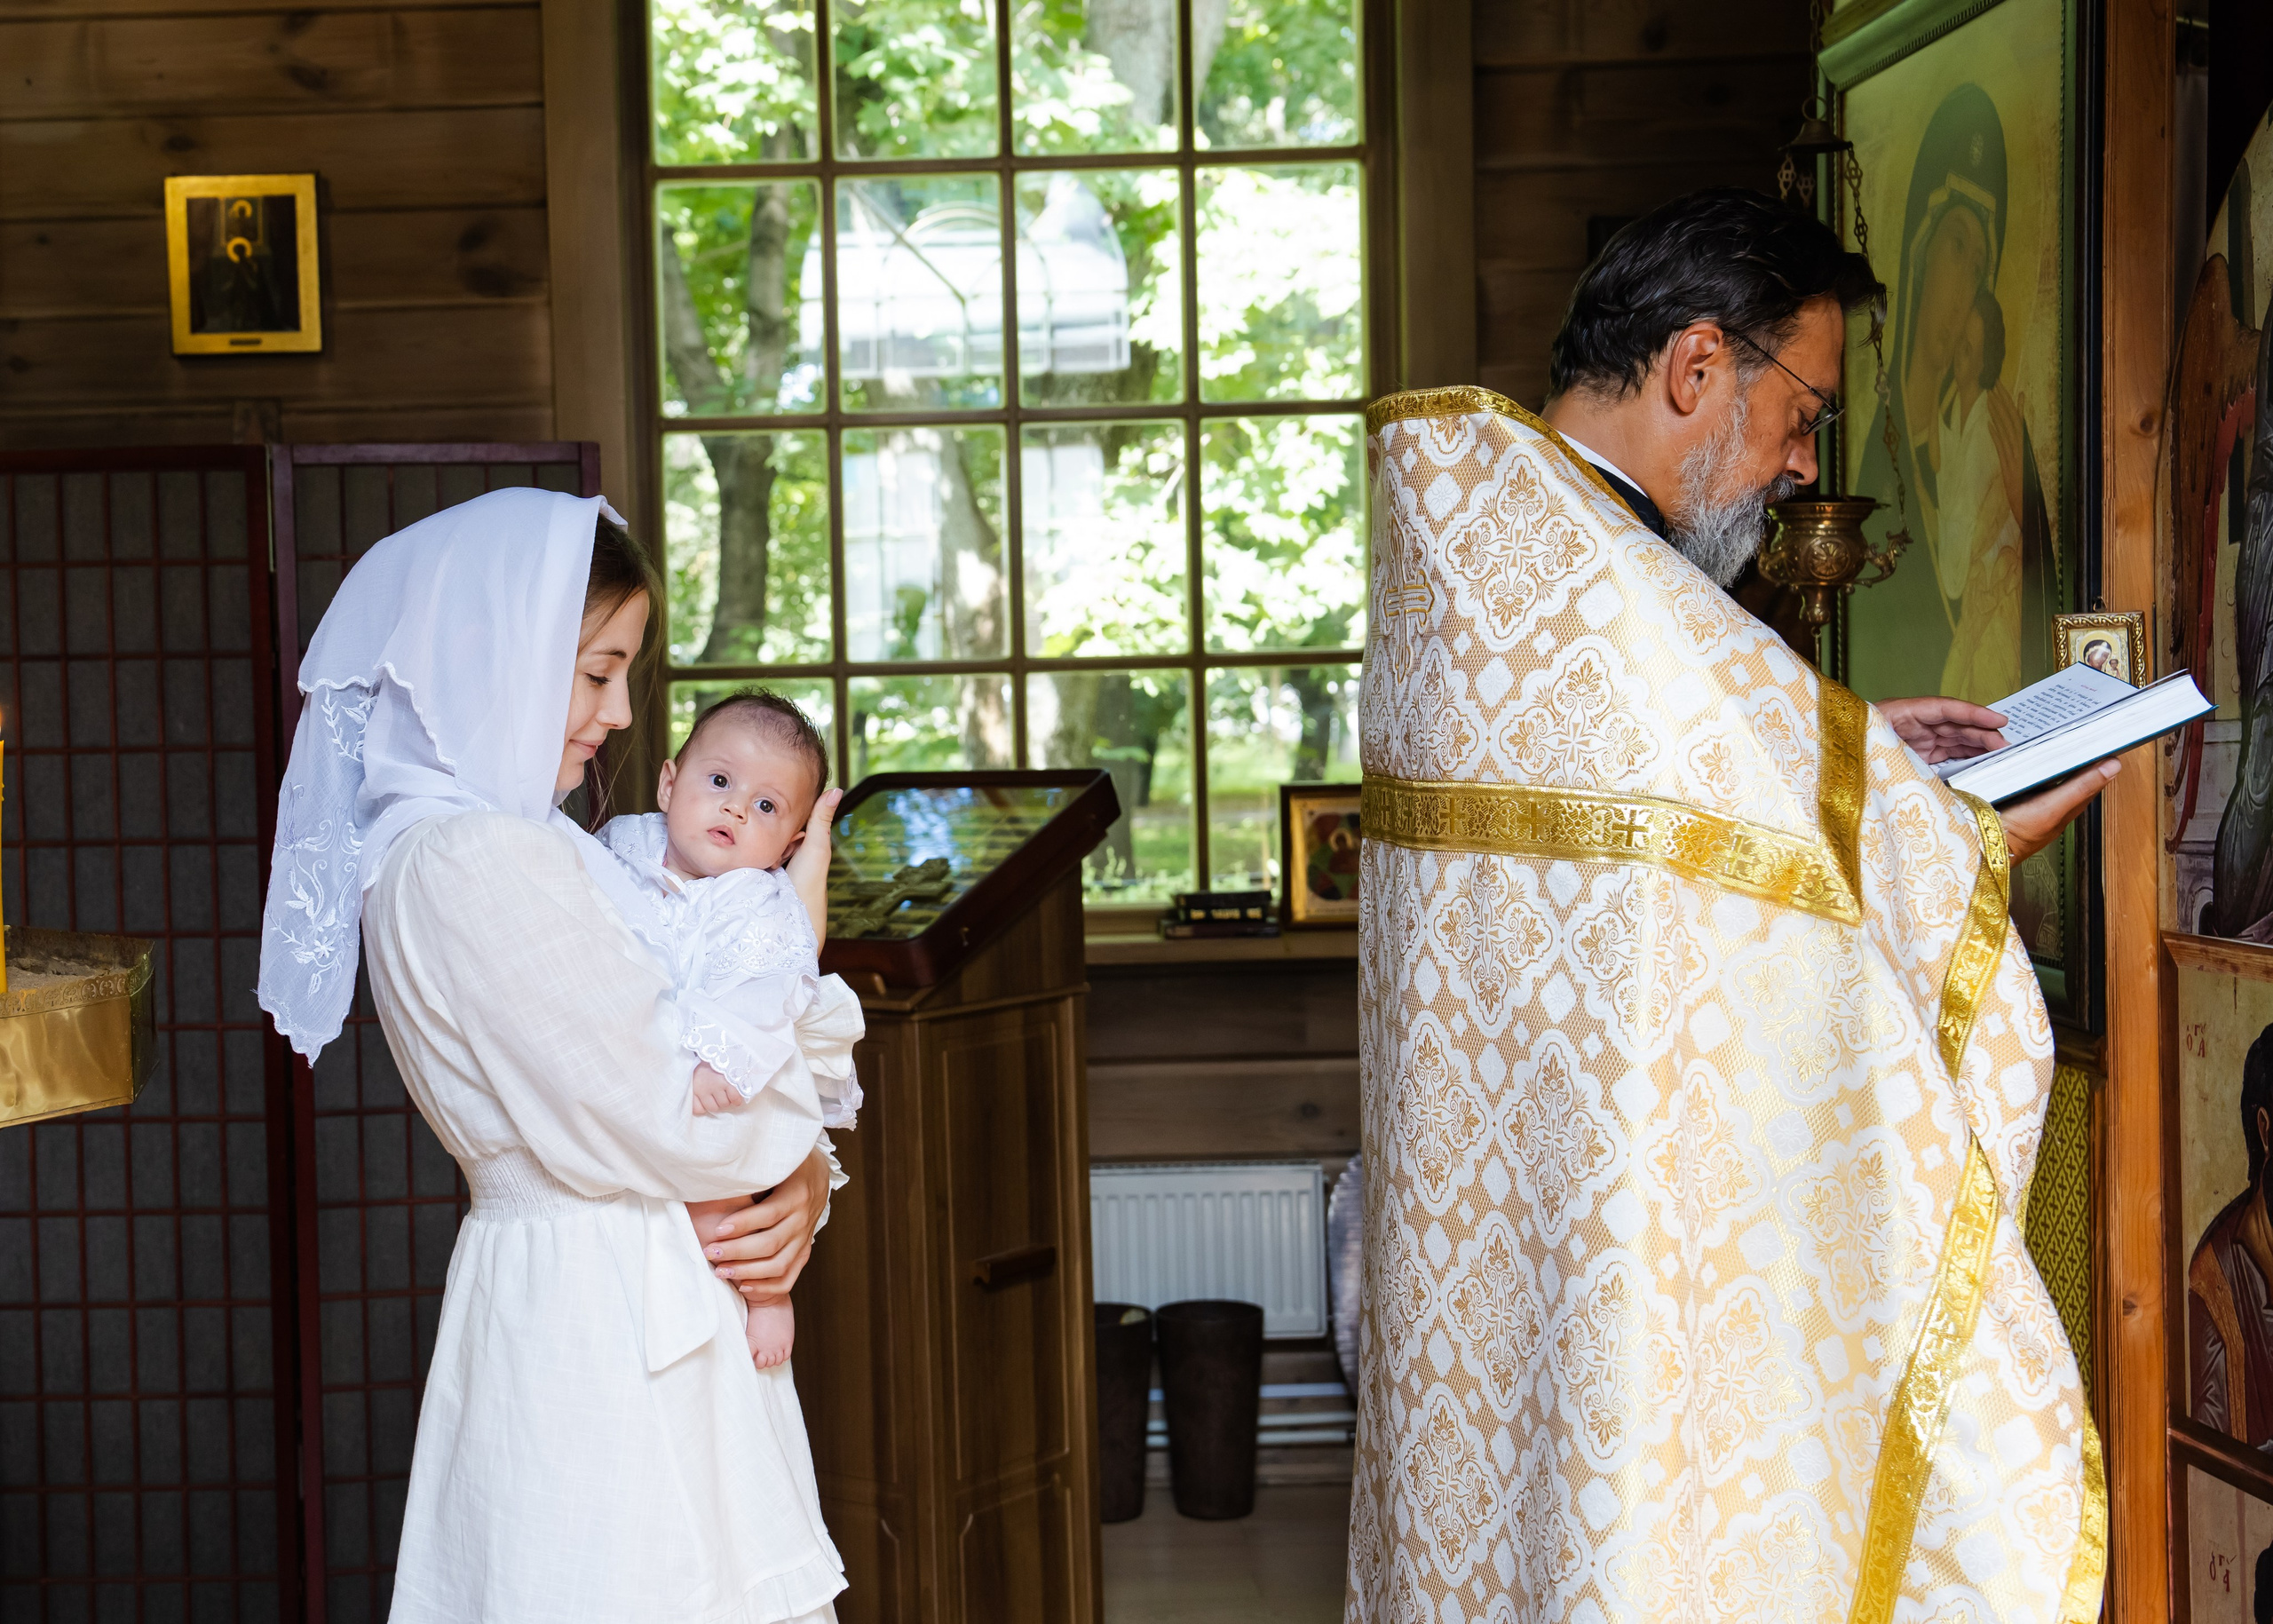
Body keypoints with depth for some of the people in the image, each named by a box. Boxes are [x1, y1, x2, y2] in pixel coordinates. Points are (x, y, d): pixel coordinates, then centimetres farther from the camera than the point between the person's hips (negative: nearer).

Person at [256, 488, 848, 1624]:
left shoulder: (515, 846, 13)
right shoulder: (477, 864, -18)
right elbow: (663, 1123, -18)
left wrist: (804, 1185, -3)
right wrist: (804, 1140, 1)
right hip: (599, 1328, -10)